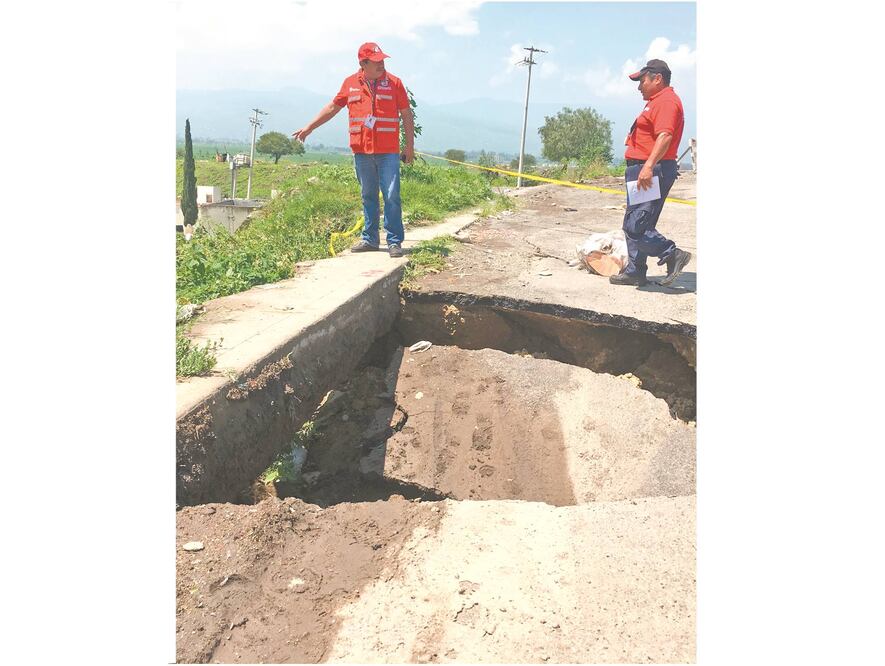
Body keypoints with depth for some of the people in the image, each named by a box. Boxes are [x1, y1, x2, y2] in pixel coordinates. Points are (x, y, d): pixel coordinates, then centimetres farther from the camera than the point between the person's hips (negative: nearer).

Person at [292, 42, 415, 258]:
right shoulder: (350, 83, 9)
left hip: (388, 152, -3)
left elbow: (407, 115, 6)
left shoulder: (394, 82, 3)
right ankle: (370, 239, 18)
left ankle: (395, 242, -1)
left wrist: (410, 146, 2)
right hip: (361, 152, 3)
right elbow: (332, 107, 18)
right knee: (368, 197, 10)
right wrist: (309, 127, 18)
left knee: (392, 197, -6)